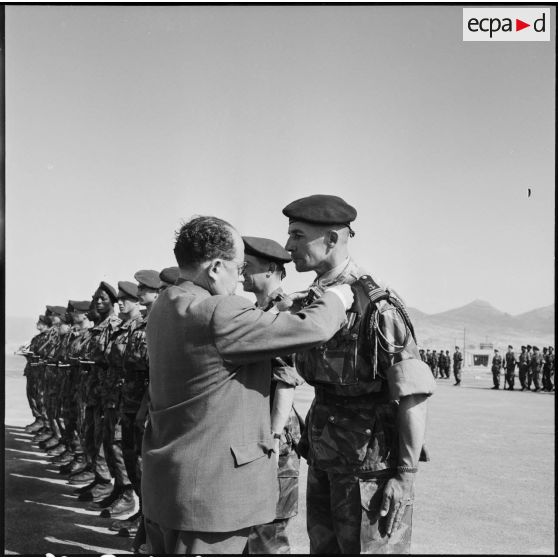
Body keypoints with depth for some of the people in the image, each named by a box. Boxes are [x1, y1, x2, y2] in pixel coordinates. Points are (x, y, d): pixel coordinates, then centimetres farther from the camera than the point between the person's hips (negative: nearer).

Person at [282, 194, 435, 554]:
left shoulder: (377, 306, -20)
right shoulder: (314, 299, 7)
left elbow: (414, 394, -18)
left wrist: (406, 475, -18)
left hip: (370, 467, -8)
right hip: (324, 461, 8)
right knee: (325, 549, 18)